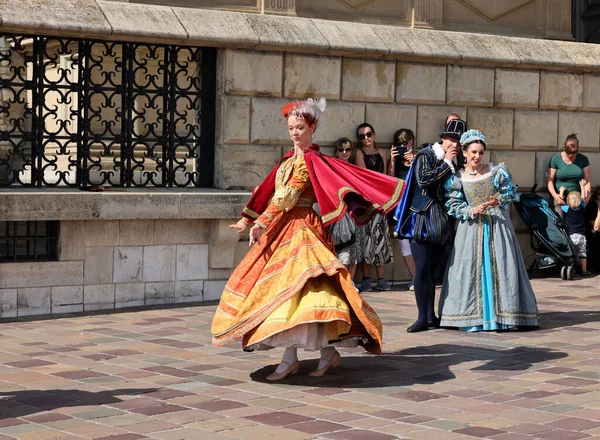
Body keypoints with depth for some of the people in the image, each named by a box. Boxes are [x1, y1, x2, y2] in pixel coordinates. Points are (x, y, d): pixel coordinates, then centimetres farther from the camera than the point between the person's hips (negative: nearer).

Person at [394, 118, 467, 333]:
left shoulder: (453, 160, 14)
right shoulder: (426, 155, -2)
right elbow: (424, 179, -17)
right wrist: (447, 164, -10)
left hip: (440, 221, 5)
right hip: (422, 218, -5)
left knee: (432, 268, 8)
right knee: (422, 267, -7)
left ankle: (431, 315, 12)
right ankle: (422, 317, -3)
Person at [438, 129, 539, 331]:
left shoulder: (497, 171, 2)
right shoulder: (457, 178, 1)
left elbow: (511, 193, 4)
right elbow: (454, 206, -1)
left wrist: (498, 201, -16)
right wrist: (472, 211, -16)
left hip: (498, 225, 0)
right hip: (472, 227, 0)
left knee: (500, 267, -2)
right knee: (471, 269, -2)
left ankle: (502, 314, 4)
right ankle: (473, 316, 5)